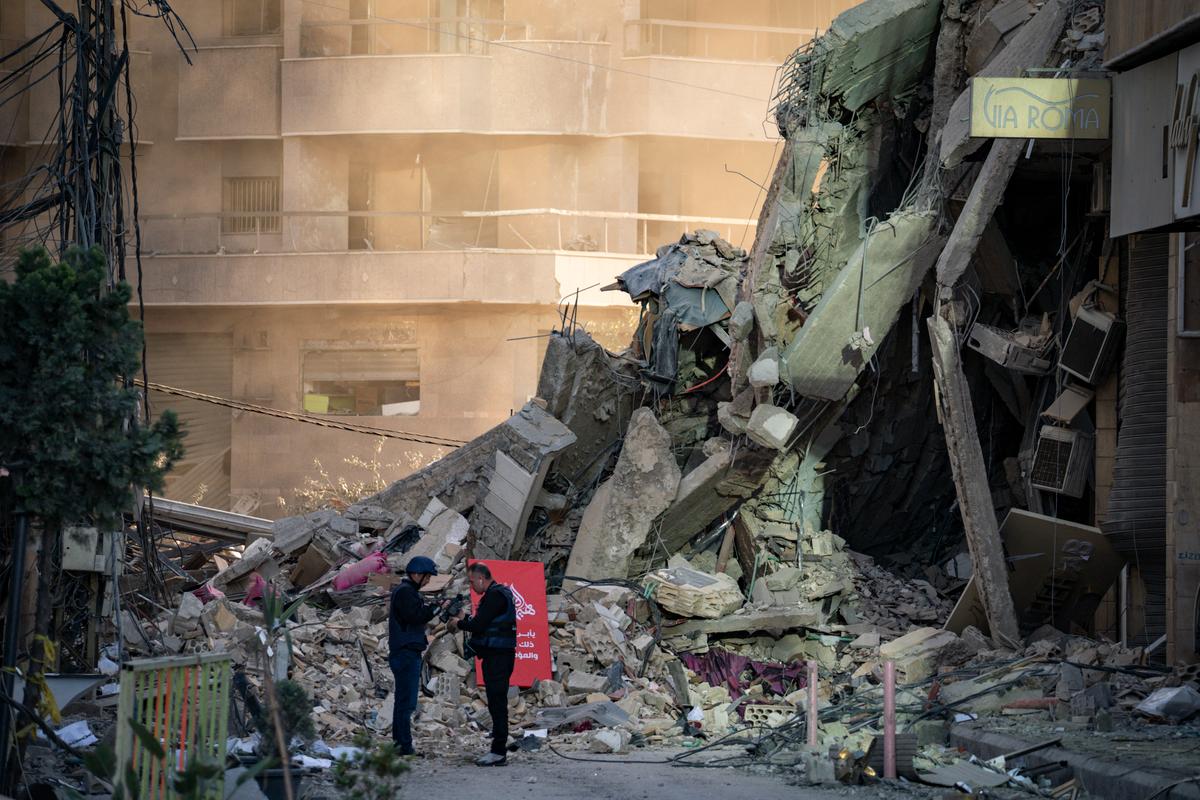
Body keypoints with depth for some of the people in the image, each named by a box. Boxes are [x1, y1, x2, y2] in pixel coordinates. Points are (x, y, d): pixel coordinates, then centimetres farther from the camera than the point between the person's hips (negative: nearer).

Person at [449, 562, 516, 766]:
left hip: (497, 657, -11)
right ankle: (498, 750, 16)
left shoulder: (495, 595, -14)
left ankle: (499, 752, -11)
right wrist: (466, 617, 15)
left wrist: (459, 623, -1)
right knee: (496, 704, 12)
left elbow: (479, 625, -18)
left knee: (497, 703, -10)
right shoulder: (498, 593, 18)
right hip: (496, 656, 11)